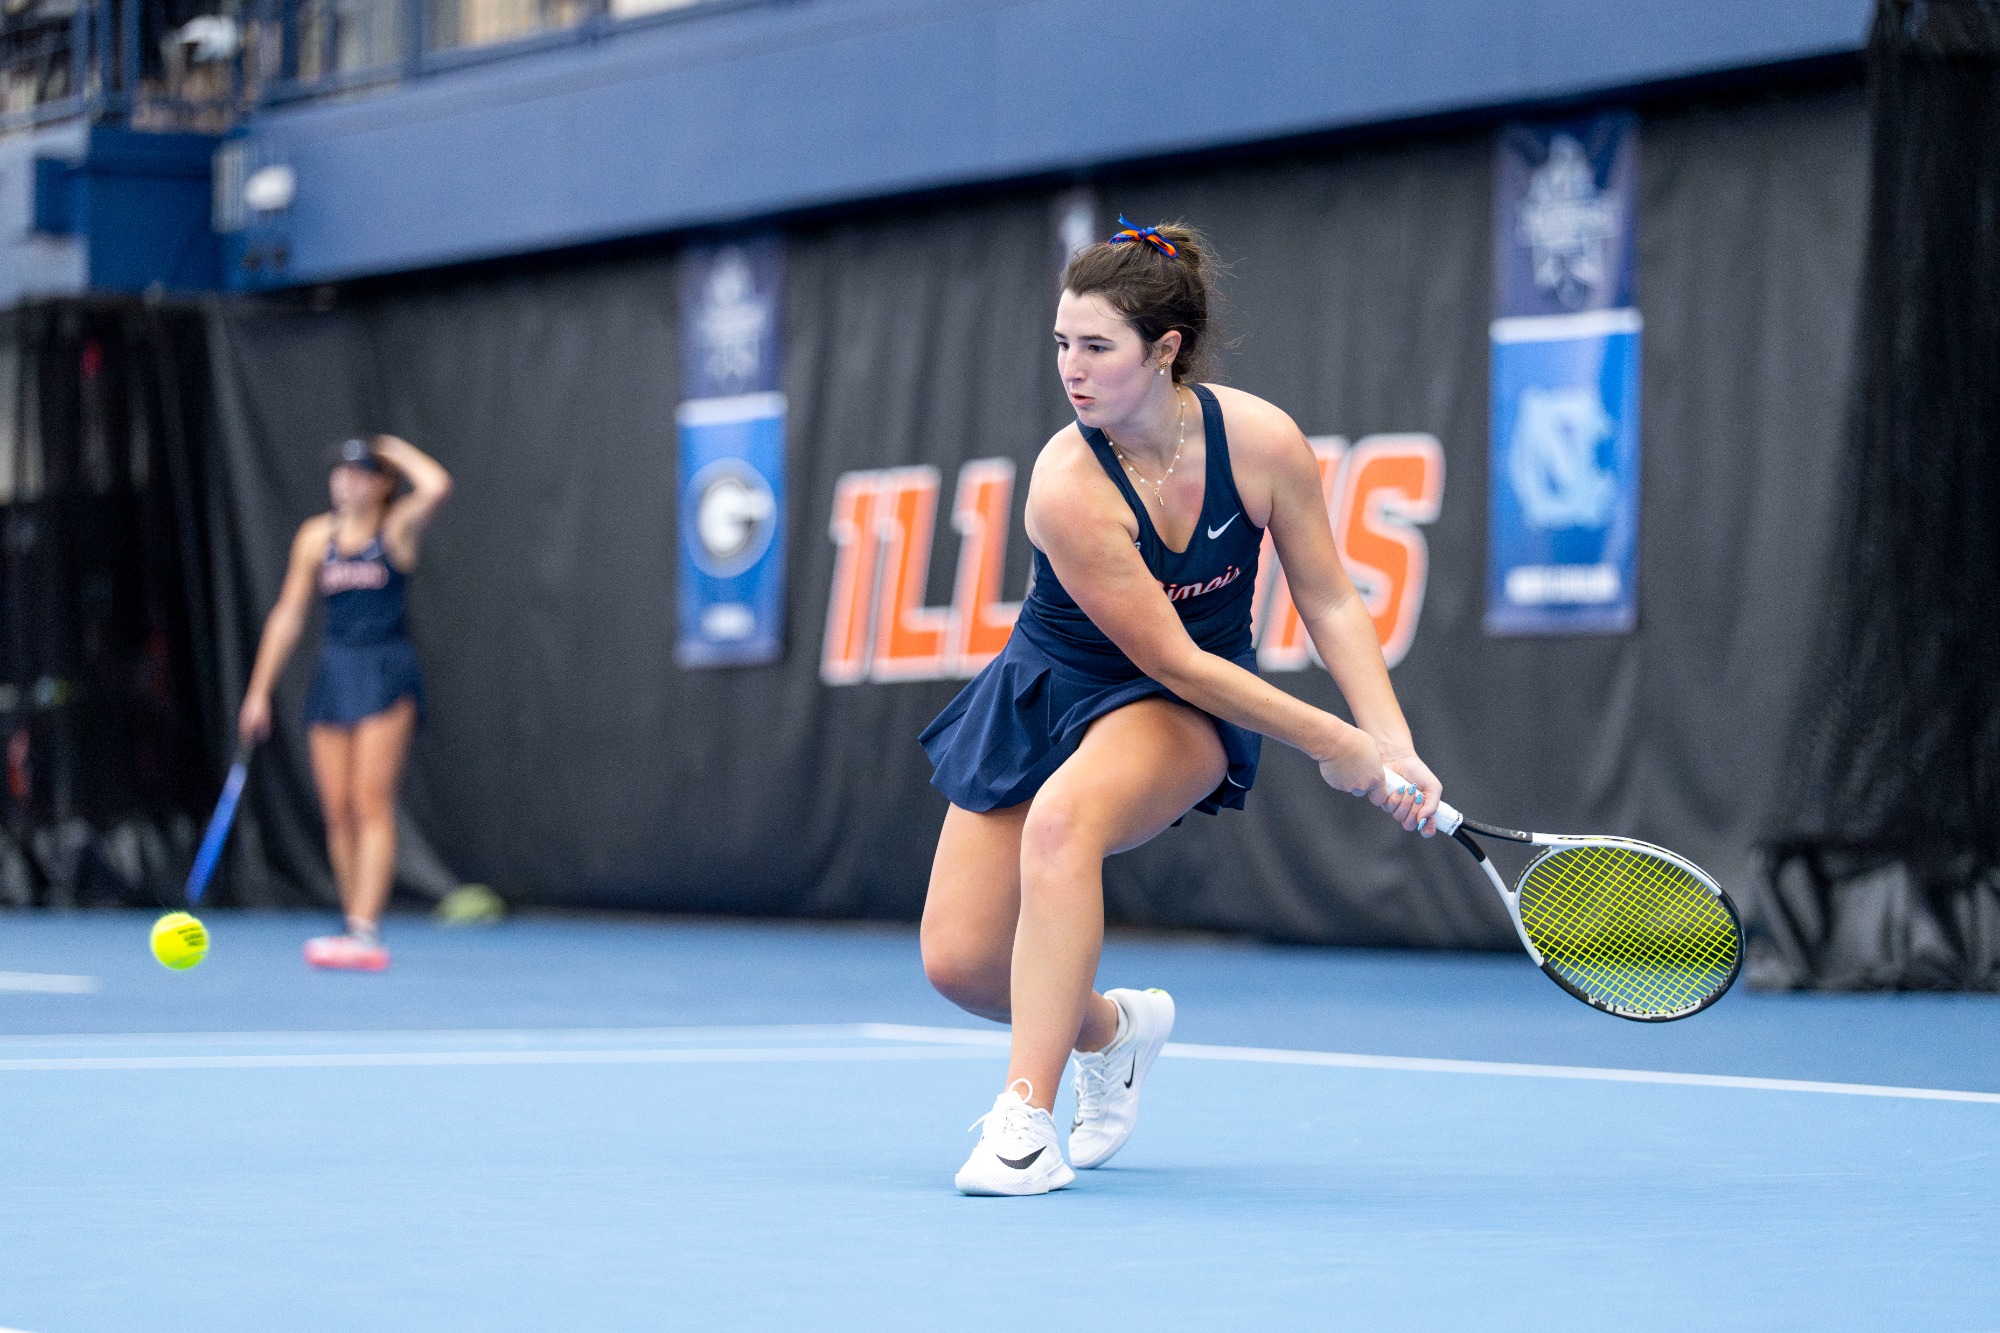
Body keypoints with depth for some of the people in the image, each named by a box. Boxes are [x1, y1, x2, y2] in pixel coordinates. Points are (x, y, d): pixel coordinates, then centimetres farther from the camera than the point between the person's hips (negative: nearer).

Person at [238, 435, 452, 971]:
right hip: (334, 671, 5)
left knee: (371, 805, -12)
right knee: (337, 810, 2)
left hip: (386, 671, -5)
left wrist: (397, 450, -5)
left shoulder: (399, 526, -2)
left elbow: (436, 485, -24)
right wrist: (259, 690, 11)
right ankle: (357, 936, 7)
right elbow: (288, 614, 13)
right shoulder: (317, 535, 10)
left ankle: (365, 934, -18)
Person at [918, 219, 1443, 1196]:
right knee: (959, 962, -8)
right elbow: (1174, 659, -22)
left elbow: (1330, 602, -5)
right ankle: (1109, 1028, 28)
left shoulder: (1262, 442, -18)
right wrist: (1333, 745, -20)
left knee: (1063, 816, -35)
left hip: (1182, 715, 0)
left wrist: (1395, 747, -16)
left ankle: (1025, 1118, -31)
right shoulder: (1068, 486, -27)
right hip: (1052, 687, 0)